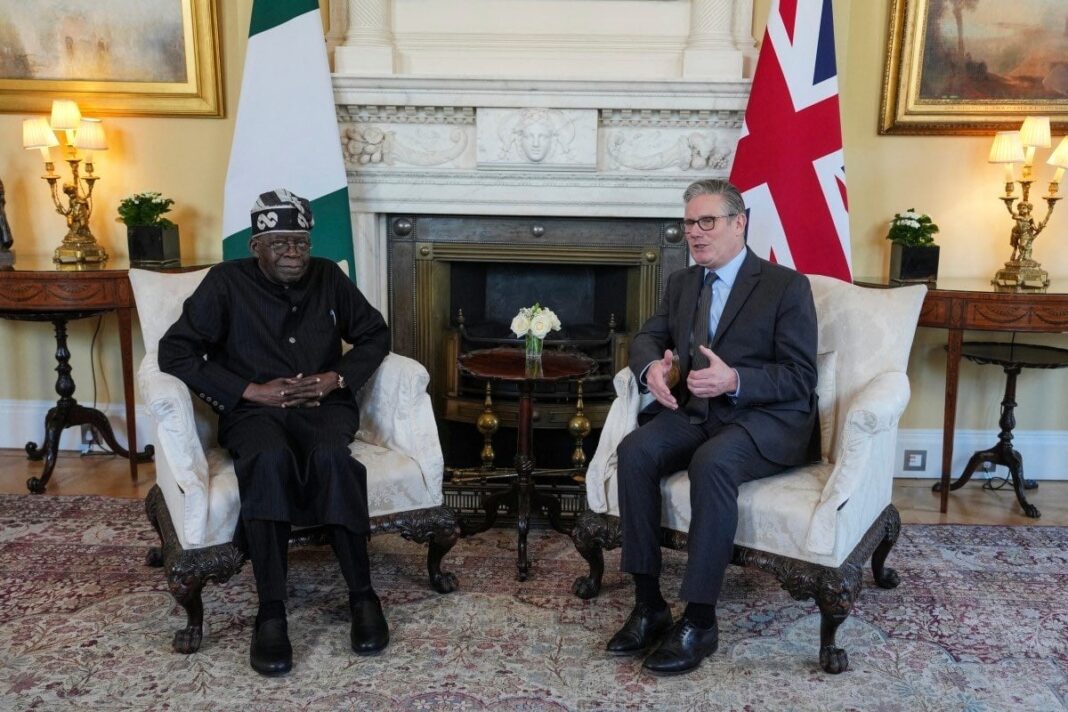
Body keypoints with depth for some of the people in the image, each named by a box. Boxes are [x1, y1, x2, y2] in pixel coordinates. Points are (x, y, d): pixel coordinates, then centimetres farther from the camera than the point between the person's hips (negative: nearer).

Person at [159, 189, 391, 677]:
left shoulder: (328, 278, 9)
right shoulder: (226, 283, 0)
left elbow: (375, 334, 15)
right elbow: (174, 352, -5)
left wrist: (337, 378, -4)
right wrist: (251, 390, -14)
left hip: (324, 405, 2)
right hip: (254, 410, -1)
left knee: (330, 456, -34)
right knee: (270, 458, -38)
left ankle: (362, 594, -23)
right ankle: (271, 612, -31)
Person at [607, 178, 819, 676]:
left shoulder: (786, 285, -4)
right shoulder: (681, 283, 15)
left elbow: (800, 377, -9)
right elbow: (646, 337, 13)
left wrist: (734, 380, -27)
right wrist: (652, 367, -13)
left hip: (767, 418, -5)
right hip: (695, 411, 5)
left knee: (712, 462, -36)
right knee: (634, 451, -24)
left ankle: (700, 620, -25)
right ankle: (648, 602, -17)